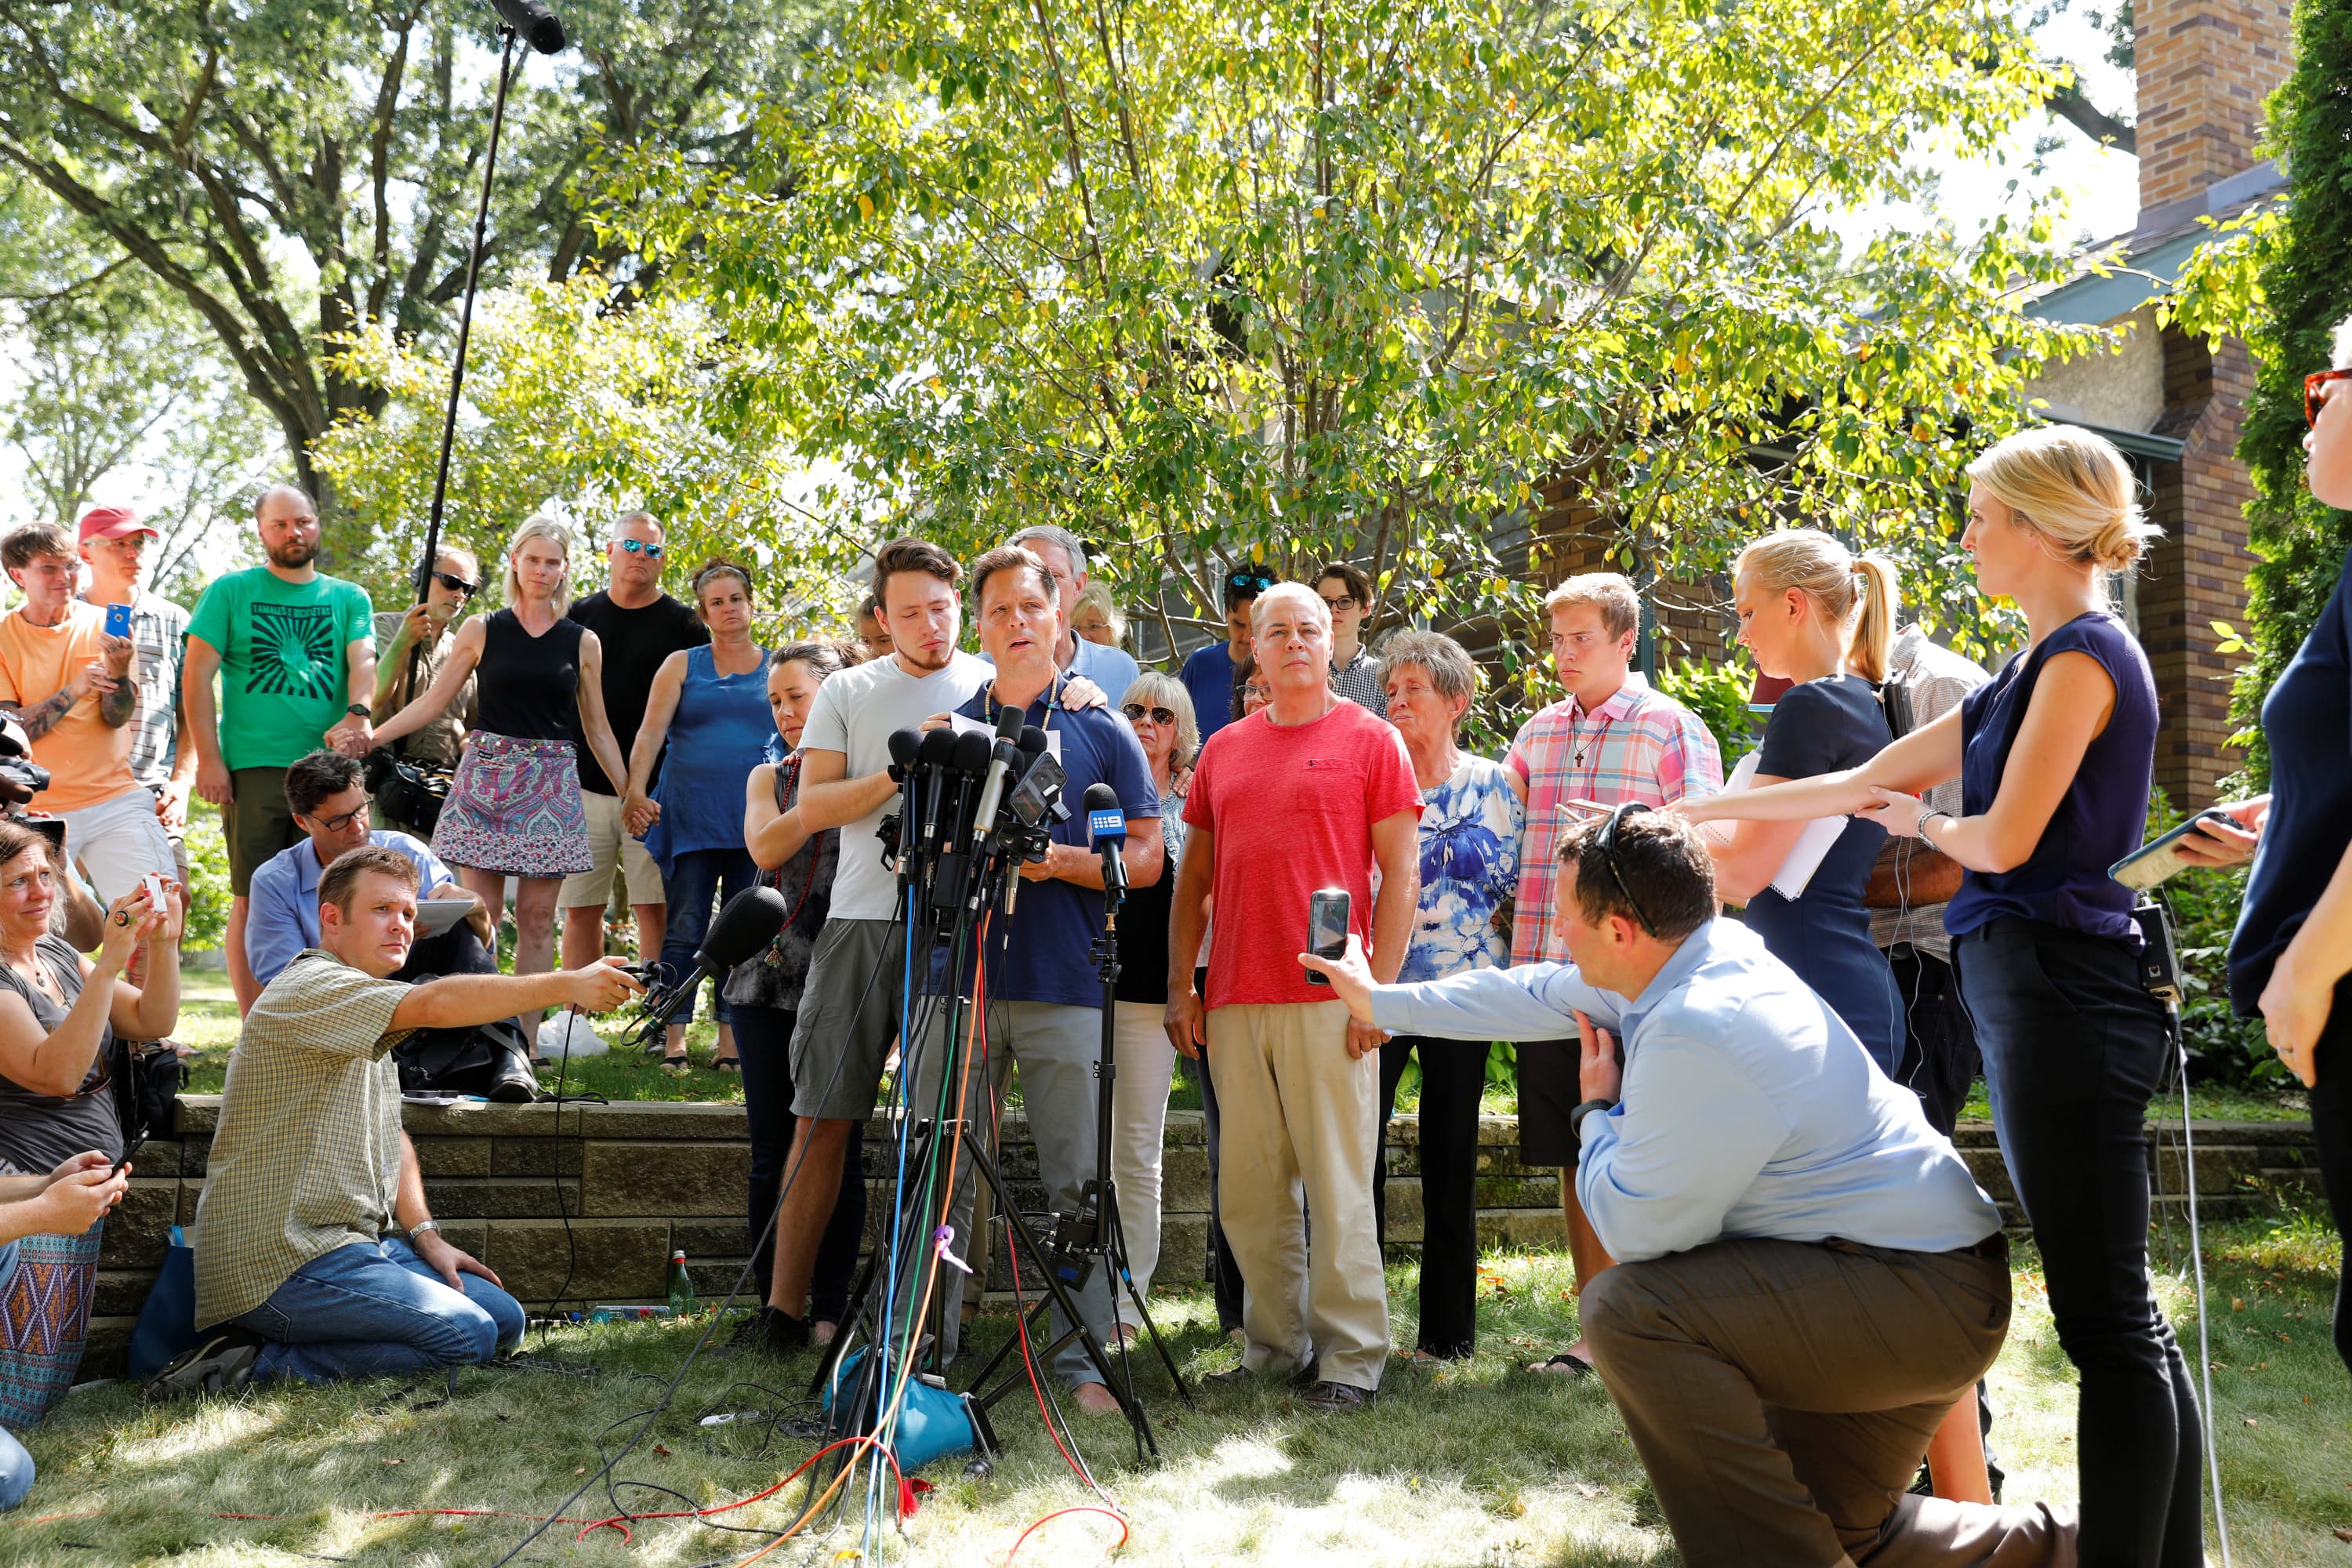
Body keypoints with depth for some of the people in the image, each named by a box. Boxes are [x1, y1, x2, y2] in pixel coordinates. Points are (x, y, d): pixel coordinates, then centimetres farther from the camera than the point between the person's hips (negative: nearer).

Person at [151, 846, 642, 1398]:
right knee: (466, 1335, -20)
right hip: (284, 1262, -11)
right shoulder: (311, 989, -14)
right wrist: (567, 986, -31)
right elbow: (435, 1004, -31)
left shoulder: (369, 1019, 21)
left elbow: (391, 1135, 23)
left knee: (503, 1317, 3)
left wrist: (424, 1233, 9)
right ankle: (262, 1361, -11)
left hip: (356, 1243, 11)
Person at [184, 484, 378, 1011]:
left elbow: (364, 661, -2)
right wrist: (208, 759, -5)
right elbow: (197, 676, 4)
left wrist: (358, 714, -23)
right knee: (253, 901, -1)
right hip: (253, 767, -2)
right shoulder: (230, 592, 8)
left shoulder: (349, 598, 14)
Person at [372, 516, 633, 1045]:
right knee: (478, 916, -6)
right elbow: (432, 702, 8)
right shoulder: (481, 631, 6)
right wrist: (367, 737, 0)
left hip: (550, 784, 1)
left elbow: (597, 729, 13)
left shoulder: (583, 642, 8)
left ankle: (526, 1043, 5)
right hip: (486, 776, -1)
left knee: (536, 918, 1)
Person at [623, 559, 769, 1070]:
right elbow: (650, 732, 2)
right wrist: (636, 791, -11)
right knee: (684, 927, -4)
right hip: (690, 814, -1)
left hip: (755, 820, 1)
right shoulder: (682, 665, 10)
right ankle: (675, 1036, 0)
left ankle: (730, 1037, 8)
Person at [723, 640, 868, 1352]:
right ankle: (772, 1305, 13)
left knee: (838, 1151, -1)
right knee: (772, 1151, 5)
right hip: (769, 977, 3)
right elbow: (765, 847, -4)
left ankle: (829, 1311, 7)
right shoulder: (768, 777, 15)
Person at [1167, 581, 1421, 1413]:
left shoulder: (1369, 740, 3)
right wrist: (1180, 987, 10)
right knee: (1250, 1191, 8)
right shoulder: (1222, 750, 15)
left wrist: (1379, 988, -8)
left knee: (1338, 1186, -2)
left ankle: (1352, 1357, 6)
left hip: (1329, 1000, -4)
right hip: (1234, 1002, 4)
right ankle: (1274, 1344, 19)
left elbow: (1401, 872, -1)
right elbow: (1193, 875, 18)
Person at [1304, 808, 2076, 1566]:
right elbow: (1540, 994, 17)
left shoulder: (1696, 1033, -29)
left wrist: (1599, 1112, -1)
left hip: (1923, 1293, -10)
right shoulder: (1704, 955, 1)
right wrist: (1383, 1003, 26)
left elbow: (1634, 1229, -20)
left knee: (1630, 1306, -26)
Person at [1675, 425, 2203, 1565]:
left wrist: (1922, 821, 5)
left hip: (2062, 991, -10)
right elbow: (1858, 785, 22)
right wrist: (1692, 811, 22)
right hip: (2038, 997, 10)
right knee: (2117, 1313, 10)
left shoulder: (2085, 653, -9)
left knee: (2108, 1321, -7)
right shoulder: (2030, 671, 19)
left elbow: (2003, 838, -17)